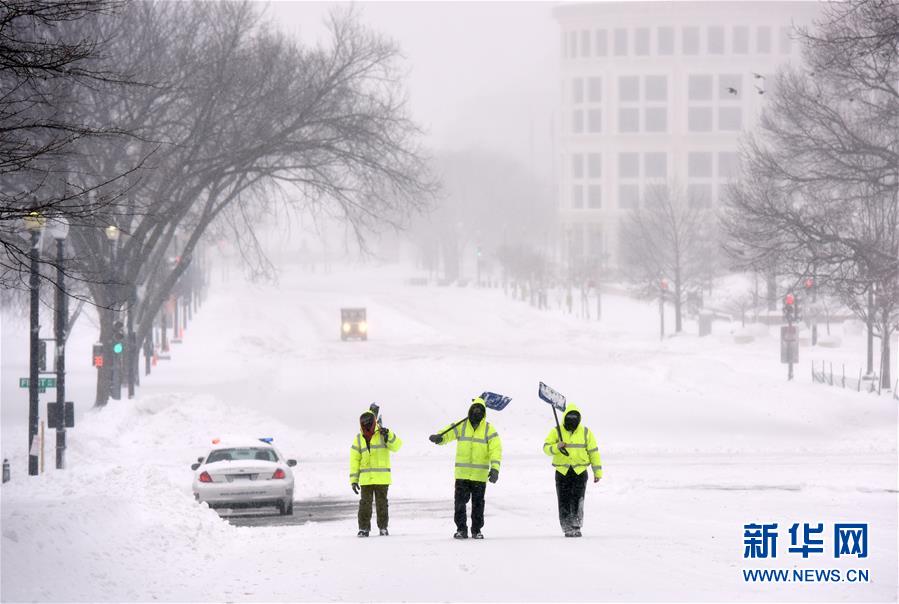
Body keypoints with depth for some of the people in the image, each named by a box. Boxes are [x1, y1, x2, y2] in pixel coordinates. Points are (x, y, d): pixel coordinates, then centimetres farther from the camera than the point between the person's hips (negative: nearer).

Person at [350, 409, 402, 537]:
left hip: (382, 477, -2)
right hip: (366, 478, 2)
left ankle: (383, 527, 13)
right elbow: (354, 460, 7)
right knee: (365, 503, -1)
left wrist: (388, 435, -28)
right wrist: (354, 479, 2)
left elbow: (396, 446, -11)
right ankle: (363, 528, 4)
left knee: (381, 503, 4)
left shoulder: (382, 434, 0)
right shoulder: (359, 439, 7)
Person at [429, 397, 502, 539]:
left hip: (480, 474, -1)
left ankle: (477, 530, 18)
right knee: (460, 502, -1)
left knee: (478, 503, 7)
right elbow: (448, 434, -7)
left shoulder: (489, 429, 1)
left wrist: (495, 468, -19)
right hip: (462, 473, 1)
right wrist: (438, 438, -31)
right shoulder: (461, 426, 5)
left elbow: (496, 449, -7)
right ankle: (461, 529, 8)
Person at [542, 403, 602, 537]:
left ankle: (576, 526, -9)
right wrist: (556, 447, -22)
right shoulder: (556, 431, 4)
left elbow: (593, 452, 10)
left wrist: (597, 471, 8)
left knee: (577, 500, -14)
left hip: (580, 471, -1)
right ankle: (567, 528, 11)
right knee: (564, 502, 1)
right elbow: (546, 448, 0)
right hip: (562, 471, 1)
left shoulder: (585, 432, 6)